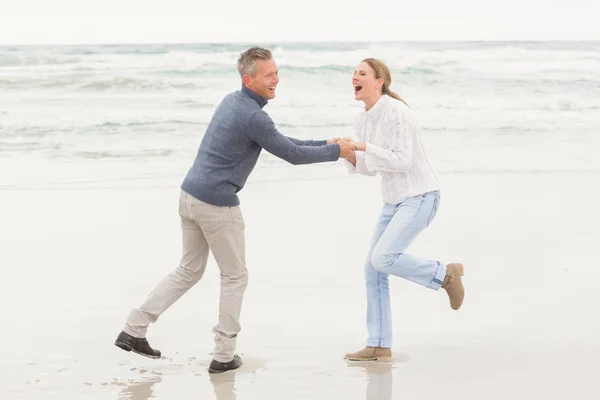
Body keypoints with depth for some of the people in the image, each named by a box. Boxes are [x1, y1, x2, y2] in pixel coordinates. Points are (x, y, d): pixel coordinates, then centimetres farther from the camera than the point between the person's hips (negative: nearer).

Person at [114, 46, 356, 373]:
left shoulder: (232, 101, 12)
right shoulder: (253, 117, -18)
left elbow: (280, 142, 19)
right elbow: (291, 155, -9)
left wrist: (324, 144, 17)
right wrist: (335, 152, 3)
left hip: (190, 195, 9)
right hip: (217, 205, -9)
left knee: (189, 271, 20)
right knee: (235, 276, 9)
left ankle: (134, 329, 14)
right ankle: (224, 354, 14)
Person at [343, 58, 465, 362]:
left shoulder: (395, 112, -19)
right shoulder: (362, 120, 8)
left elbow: (402, 161, -24)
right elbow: (368, 167, 13)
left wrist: (362, 147, -25)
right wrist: (348, 154, -6)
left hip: (420, 196, -9)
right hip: (395, 200, 9)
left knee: (383, 259, -23)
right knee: (373, 271, 3)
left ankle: (444, 274, 0)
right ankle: (379, 347, 9)